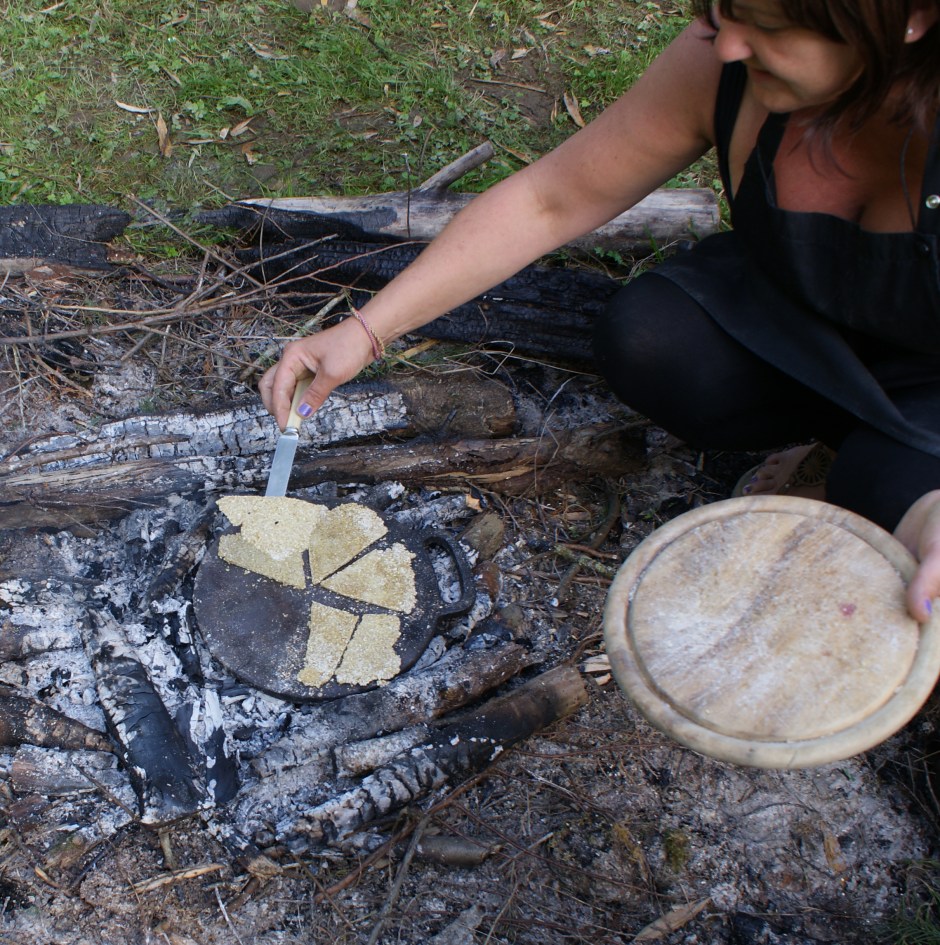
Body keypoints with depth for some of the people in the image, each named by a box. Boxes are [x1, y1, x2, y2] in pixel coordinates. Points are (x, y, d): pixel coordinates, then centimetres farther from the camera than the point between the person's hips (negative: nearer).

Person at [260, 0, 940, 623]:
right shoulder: (723, 63, -26)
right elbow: (546, 201, -17)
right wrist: (366, 330, -20)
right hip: (793, 310, 4)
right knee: (647, 341, -25)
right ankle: (829, 426, 2)